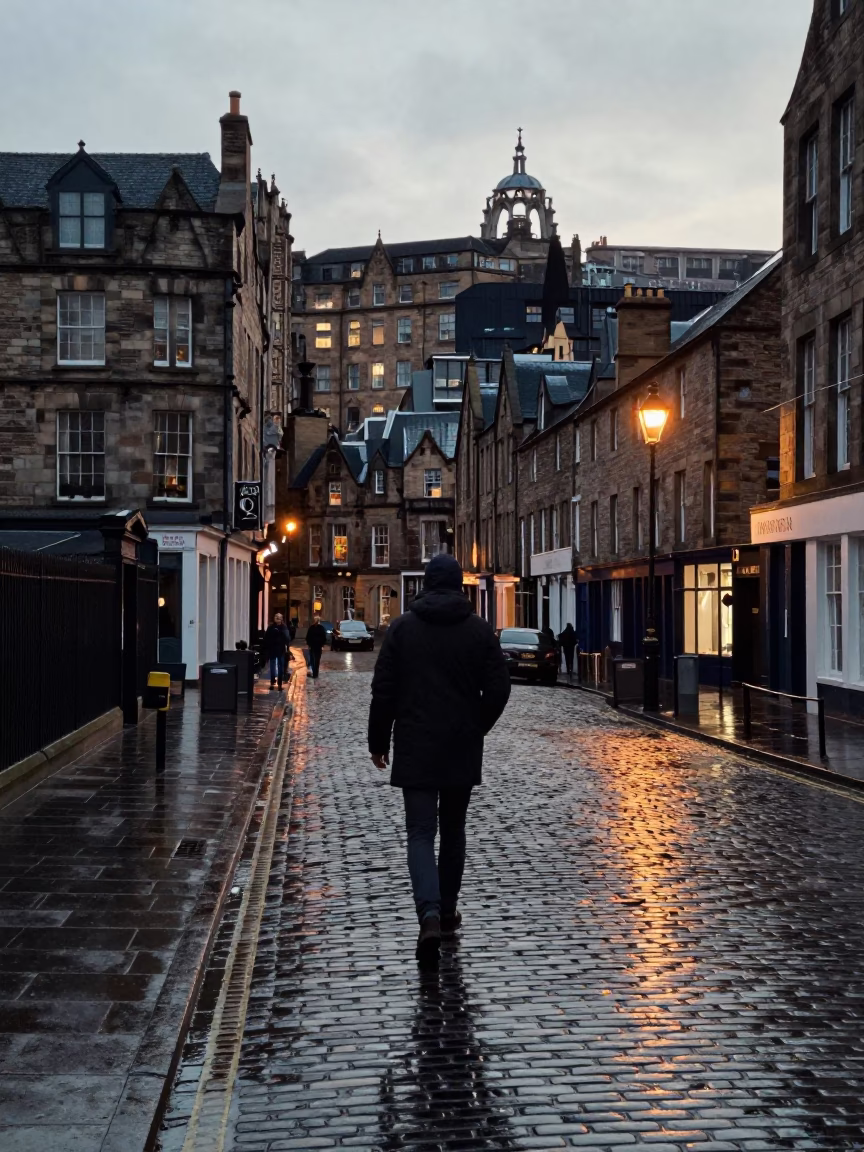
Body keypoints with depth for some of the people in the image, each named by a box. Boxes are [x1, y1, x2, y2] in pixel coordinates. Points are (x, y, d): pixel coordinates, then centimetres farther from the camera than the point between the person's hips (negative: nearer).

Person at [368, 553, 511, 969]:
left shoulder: (402, 627, -3)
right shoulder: (480, 630, -1)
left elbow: (383, 689, -4)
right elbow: (498, 688, -3)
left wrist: (378, 741, 5)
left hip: (415, 748, -1)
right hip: (462, 749, 2)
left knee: (420, 832, -2)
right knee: (453, 830, 16)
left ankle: (430, 913, -21)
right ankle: (447, 911, 26)